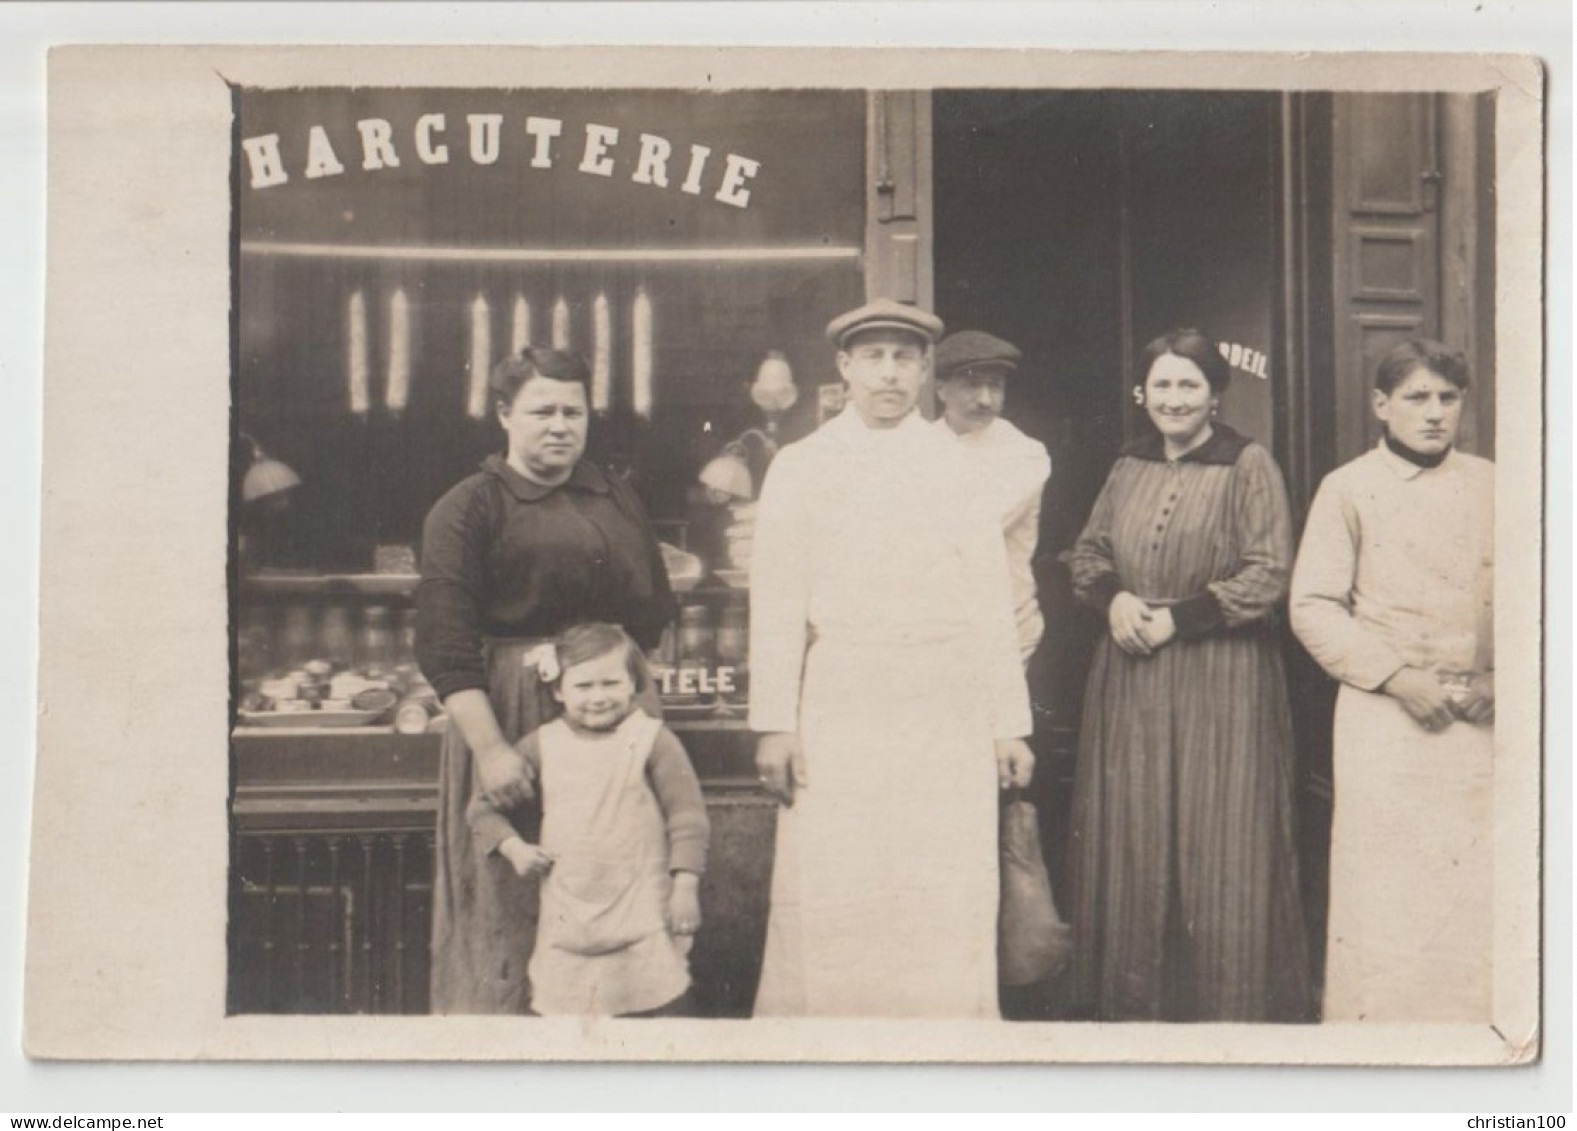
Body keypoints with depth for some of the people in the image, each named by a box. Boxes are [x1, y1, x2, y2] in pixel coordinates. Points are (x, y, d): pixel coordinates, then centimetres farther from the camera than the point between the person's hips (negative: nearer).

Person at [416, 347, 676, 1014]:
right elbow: (445, 647, -13)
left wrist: (645, 692, 8)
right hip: (513, 710, -5)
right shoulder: (468, 510, -5)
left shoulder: (617, 501, 13)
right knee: (512, 899, 2)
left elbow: (654, 614, 19)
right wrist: (489, 747, -21)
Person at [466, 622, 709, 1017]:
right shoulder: (542, 745, 5)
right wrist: (513, 846, -1)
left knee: (662, 1007, -2)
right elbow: (484, 800, 14)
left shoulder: (652, 740, -3)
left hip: (643, 914, -3)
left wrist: (685, 887, -8)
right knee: (560, 1009, 5)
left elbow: (686, 814, -4)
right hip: (567, 917, 3)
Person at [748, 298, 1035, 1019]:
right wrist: (774, 724, -4)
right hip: (839, 713, 0)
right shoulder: (800, 467, 10)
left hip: (947, 722, 1)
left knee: (948, 905, 1)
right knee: (831, 906, -1)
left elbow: (989, 602, 9)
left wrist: (1008, 725, 5)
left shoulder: (957, 466, 11)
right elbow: (776, 605, 4)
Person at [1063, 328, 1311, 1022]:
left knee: (1218, 845, 0)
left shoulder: (1249, 466, -4)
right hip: (1130, 682, 5)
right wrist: (1114, 597, -5)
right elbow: (1087, 555, 17)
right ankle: (1133, 1002, 19)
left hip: (1221, 684, -5)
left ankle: (1227, 1004, 12)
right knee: (1133, 839, 8)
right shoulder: (1129, 469, 12)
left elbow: (1268, 575, -10)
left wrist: (1177, 618, -14)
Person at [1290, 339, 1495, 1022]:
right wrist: (1397, 677, -11)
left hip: (1482, 725, 3)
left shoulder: (1490, 487, 10)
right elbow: (1313, 608, -3)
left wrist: (1501, 682, -3)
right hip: (1384, 717, -3)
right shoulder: (1349, 489, 1)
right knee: (1384, 897, -1)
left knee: (1479, 895, 4)